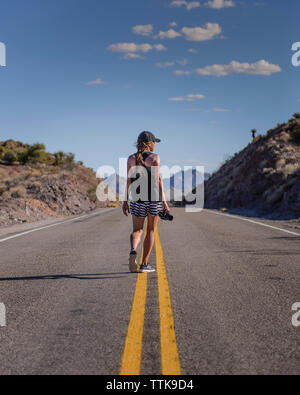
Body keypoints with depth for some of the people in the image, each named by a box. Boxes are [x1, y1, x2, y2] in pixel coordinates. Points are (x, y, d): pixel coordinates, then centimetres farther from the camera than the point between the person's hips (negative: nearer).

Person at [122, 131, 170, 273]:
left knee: (137, 230, 12)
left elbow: (128, 180, 3)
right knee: (151, 230, 12)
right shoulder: (154, 157, -4)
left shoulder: (131, 158, 4)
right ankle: (144, 264, 12)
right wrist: (164, 201, -9)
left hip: (137, 199, 2)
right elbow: (158, 180, -10)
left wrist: (125, 201, 8)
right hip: (154, 198, -2)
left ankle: (133, 251, -20)